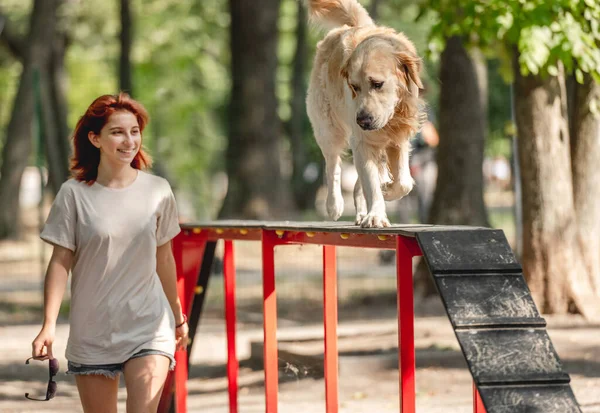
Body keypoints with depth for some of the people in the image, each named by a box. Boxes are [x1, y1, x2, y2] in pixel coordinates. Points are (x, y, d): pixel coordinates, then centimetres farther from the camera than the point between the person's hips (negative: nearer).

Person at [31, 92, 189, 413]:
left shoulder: (158, 192, 2)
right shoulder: (74, 194, -4)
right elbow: (60, 262, -4)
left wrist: (178, 317, 22)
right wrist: (49, 325, -13)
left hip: (149, 328, 0)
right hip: (91, 334, 0)